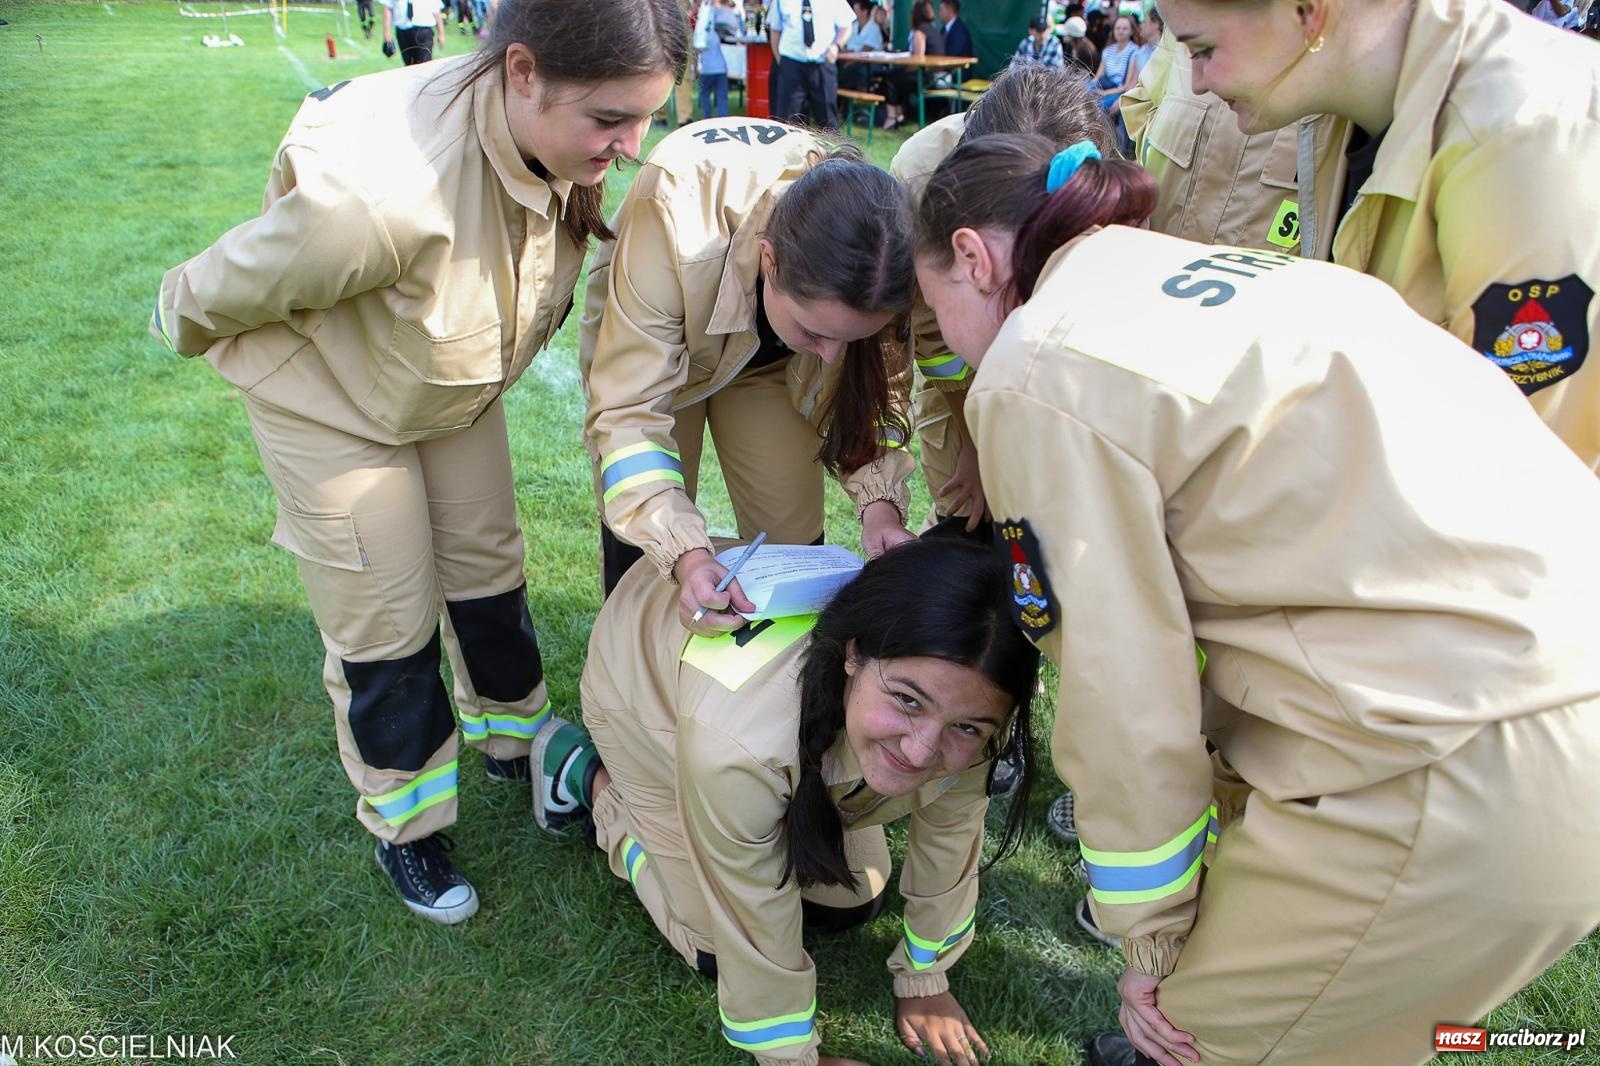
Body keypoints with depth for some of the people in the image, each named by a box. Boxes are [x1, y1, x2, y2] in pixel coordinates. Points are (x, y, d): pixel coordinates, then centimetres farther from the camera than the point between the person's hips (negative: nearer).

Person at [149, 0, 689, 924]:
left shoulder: (562, 139, -22)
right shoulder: (380, 191, -44)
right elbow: (223, 287, -23)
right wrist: (182, 319, -3)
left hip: (458, 389, 6)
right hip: (328, 398, -5)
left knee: (490, 572, 15)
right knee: (387, 625, 3)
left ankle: (513, 741, 42)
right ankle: (407, 826, 27)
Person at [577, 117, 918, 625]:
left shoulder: (877, 240, -32)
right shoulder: (676, 223, -44)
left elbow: (878, 382, -17)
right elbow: (628, 409, -41)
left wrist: (881, 501, -33)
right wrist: (686, 557, -54)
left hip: (770, 355, 2)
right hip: (648, 337, -2)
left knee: (790, 537, -5)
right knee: (641, 538, -7)